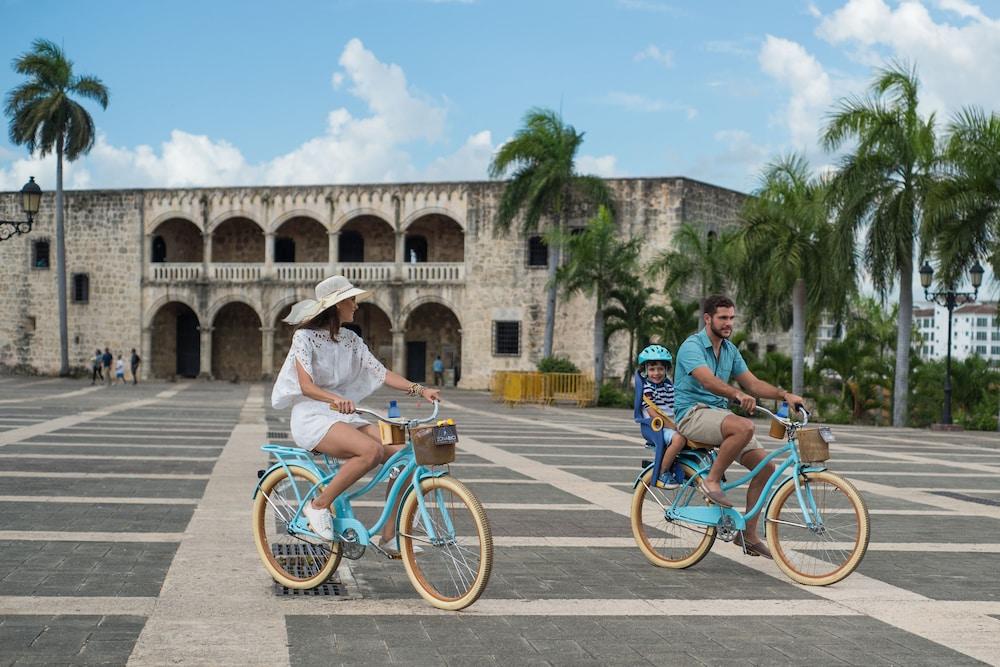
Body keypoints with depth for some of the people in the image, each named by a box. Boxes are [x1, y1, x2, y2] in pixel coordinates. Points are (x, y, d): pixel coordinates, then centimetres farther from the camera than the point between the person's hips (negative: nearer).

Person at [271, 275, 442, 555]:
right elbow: (306, 386, -19)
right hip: (312, 418, -7)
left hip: (344, 416, 7)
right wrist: (336, 399, -39)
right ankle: (319, 505, -16)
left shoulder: (351, 340, 12)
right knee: (372, 450, -33)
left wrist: (419, 389, -11)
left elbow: (381, 373, 4)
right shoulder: (305, 337, -7)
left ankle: (389, 537, -7)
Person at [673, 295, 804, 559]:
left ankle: (748, 534, 3)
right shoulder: (692, 346, -12)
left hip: (720, 413, 8)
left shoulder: (730, 350, 14)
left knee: (765, 466, -5)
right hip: (693, 413, -8)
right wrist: (739, 395, -47)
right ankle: (712, 480, -18)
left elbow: (752, 383, 13)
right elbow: (707, 380, -30)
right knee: (745, 427, -37)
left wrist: (785, 395, -4)